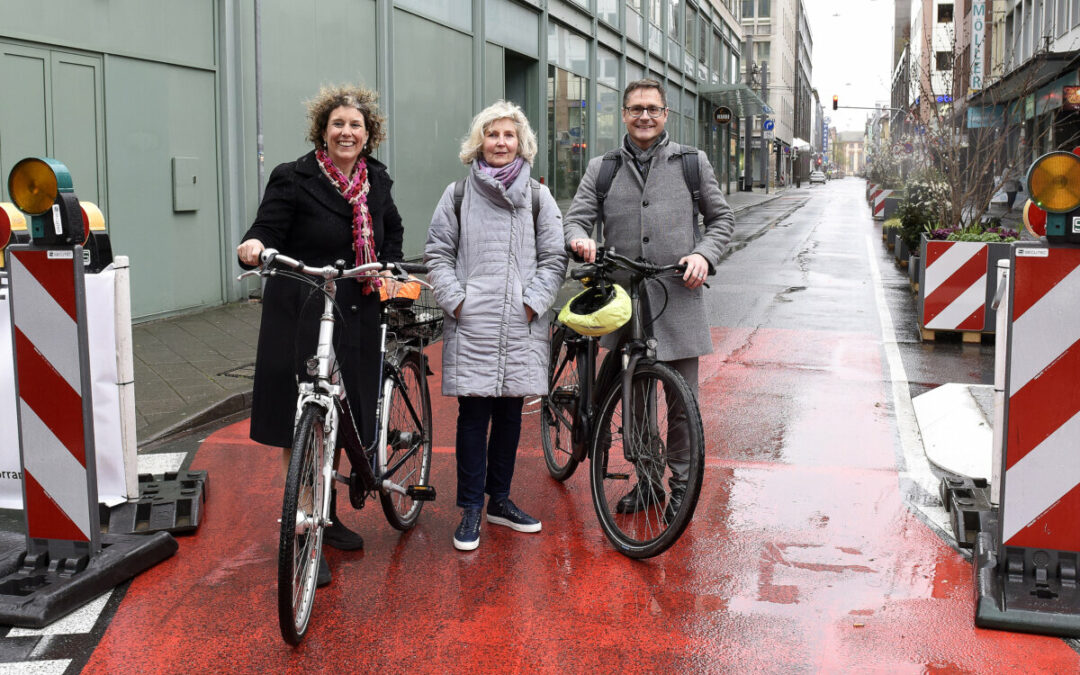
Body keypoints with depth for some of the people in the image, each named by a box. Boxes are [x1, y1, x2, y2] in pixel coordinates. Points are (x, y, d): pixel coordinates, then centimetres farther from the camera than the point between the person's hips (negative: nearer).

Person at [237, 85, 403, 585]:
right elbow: (267, 231, -14)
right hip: (302, 317, -5)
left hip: (355, 318, 5)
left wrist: (389, 268, 9)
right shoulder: (294, 179, -7)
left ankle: (327, 516, 33)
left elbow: (392, 231, 25)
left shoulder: (376, 180, 9)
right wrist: (253, 249, -36)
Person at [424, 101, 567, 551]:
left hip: (521, 325, 2)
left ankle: (500, 500, 23)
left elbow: (554, 258, 7)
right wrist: (456, 301, -4)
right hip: (471, 324, -2)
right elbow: (437, 254, 7)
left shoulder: (537, 196, 8)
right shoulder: (457, 194, 5)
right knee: (473, 415, -2)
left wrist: (532, 303, -4)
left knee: (510, 412, 9)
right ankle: (470, 509, 7)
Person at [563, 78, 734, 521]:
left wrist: (704, 255, -6)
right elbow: (576, 217, 5)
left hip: (679, 298, -2)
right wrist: (579, 239, -18)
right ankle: (646, 479, 26)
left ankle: (680, 483, 19)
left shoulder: (692, 162, 8)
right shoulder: (601, 168, 11)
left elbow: (722, 217, 13)